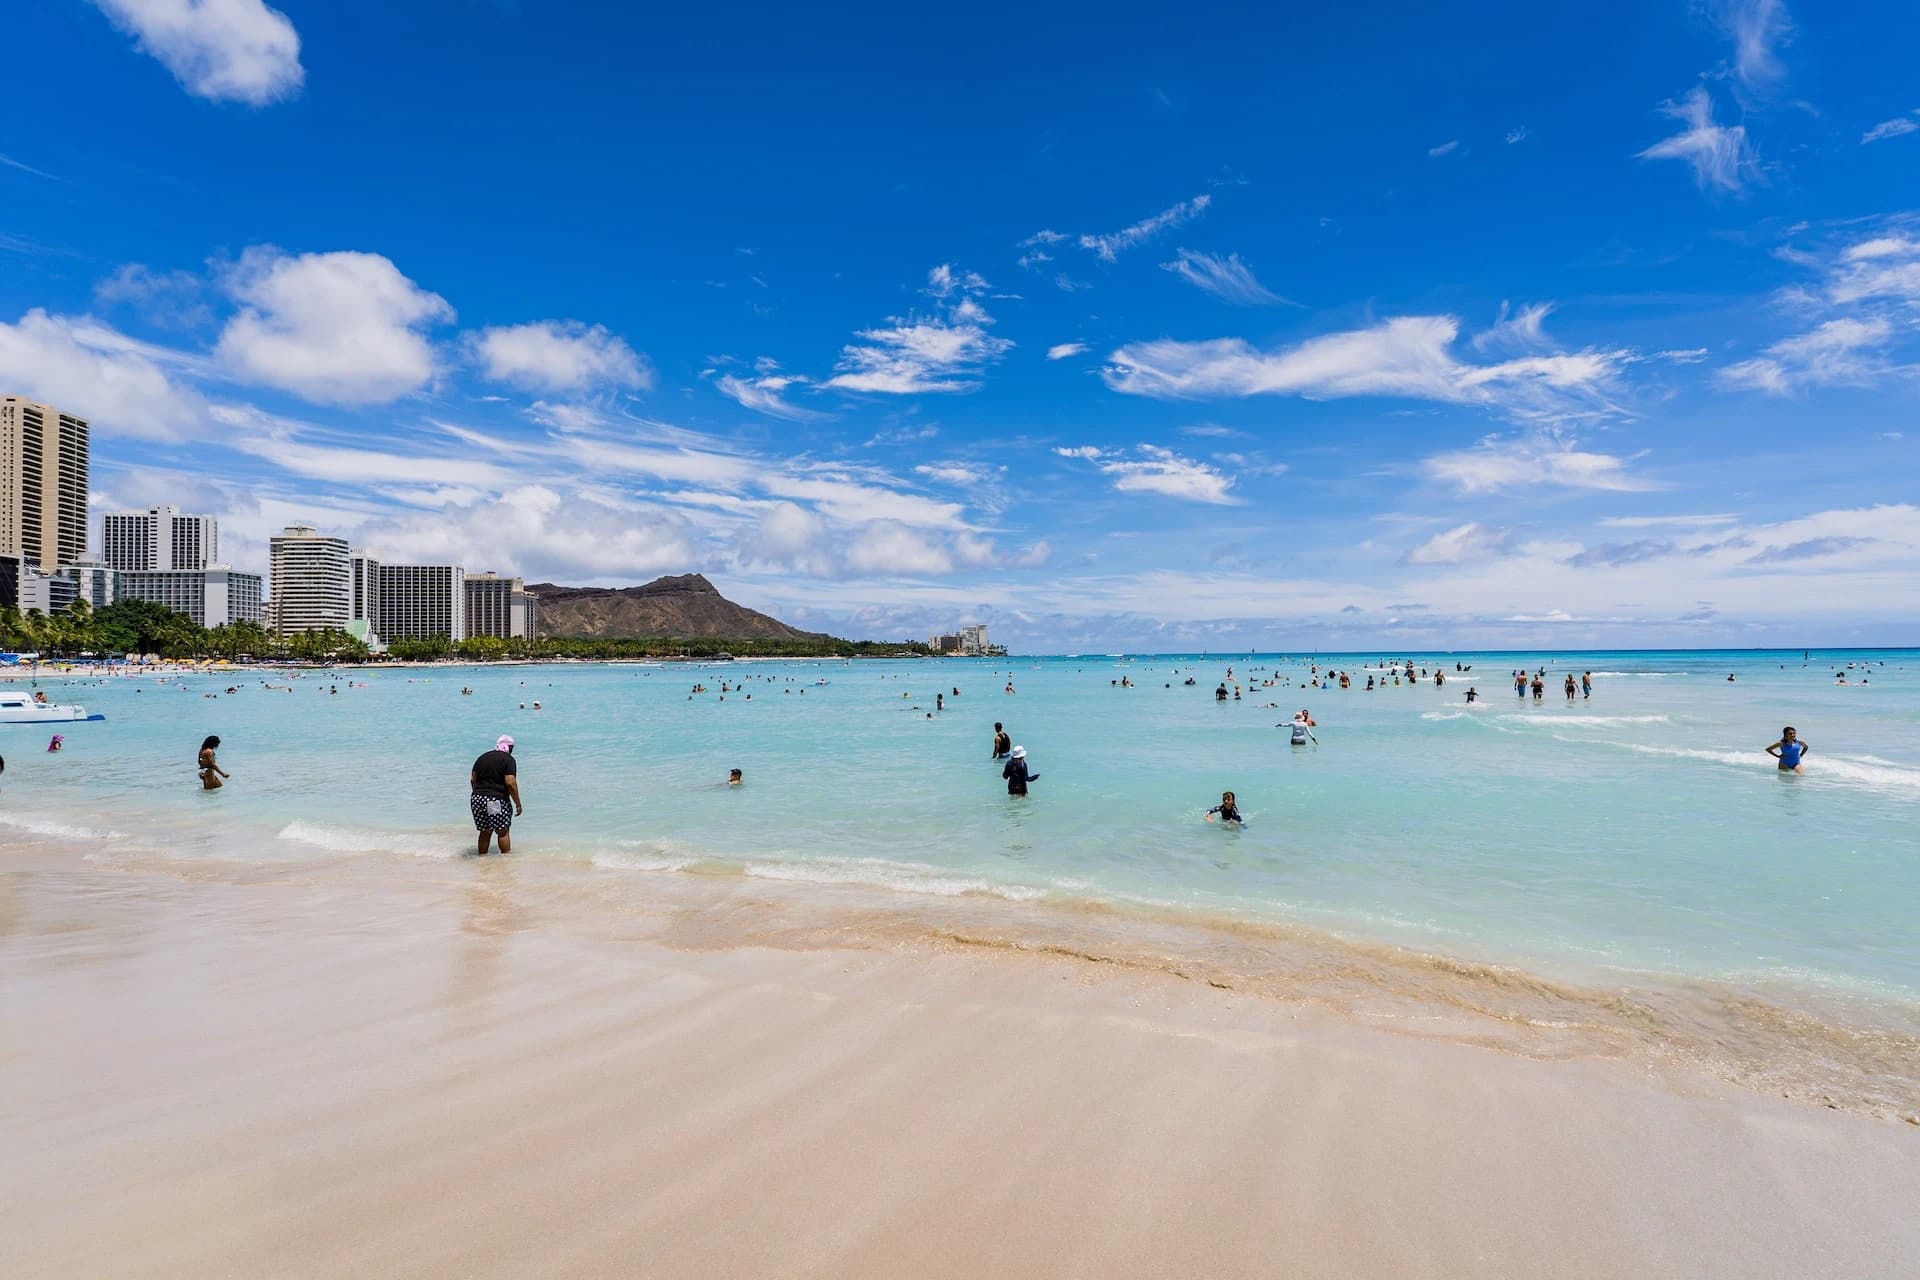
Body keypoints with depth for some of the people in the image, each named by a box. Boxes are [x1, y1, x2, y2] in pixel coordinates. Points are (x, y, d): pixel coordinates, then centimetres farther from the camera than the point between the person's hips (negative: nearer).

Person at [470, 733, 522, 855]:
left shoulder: (482, 757, 13)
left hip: (477, 799, 6)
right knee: (503, 832, 5)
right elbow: (510, 783, -14)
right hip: (497, 801, -6)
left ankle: (482, 856, 21)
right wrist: (518, 804, -9)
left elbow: (473, 779, 15)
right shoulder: (508, 759, -7)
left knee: (485, 832, 16)